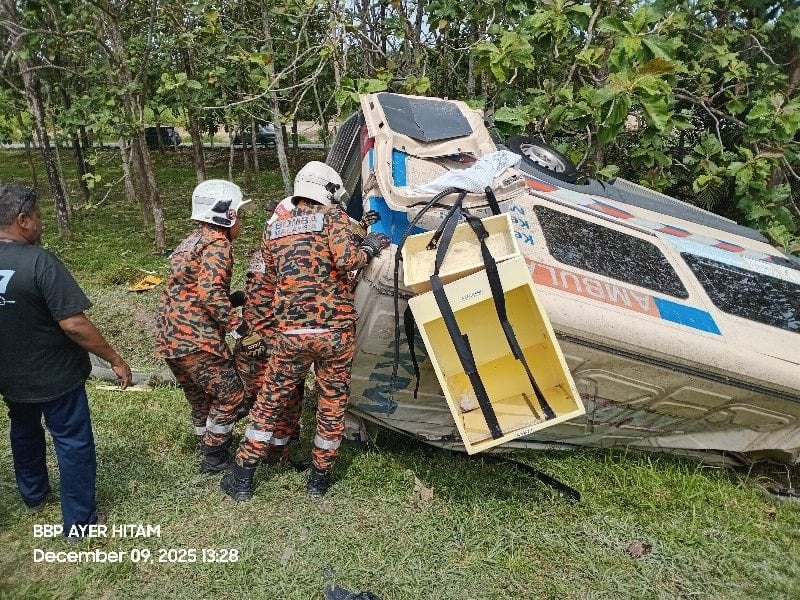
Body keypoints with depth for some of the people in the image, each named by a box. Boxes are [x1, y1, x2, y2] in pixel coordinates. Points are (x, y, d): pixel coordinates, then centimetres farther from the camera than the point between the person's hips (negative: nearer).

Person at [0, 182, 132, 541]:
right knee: (73, 444, 9)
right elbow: (74, 325, -28)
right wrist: (115, 360, -17)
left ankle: (34, 495, 50)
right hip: (54, 377, -7)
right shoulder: (39, 262, -26)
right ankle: (79, 521, 21)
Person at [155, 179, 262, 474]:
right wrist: (240, 327, -20)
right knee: (231, 395, 6)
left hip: (169, 336, 10)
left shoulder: (193, 240, 18)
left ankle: (208, 449, 35)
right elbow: (210, 292, -24)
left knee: (200, 398, 22)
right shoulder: (217, 243, -10)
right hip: (196, 338, -9)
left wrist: (238, 297, 19)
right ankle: (214, 457, 16)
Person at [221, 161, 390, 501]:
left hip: (290, 332, 3)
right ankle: (319, 479, 27)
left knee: (271, 401, 16)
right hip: (335, 328, -3)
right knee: (332, 404, 14)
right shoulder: (332, 216, 1)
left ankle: (242, 479, 24)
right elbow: (346, 259, -15)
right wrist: (369, 248, 2)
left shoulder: (274, 228, 15)